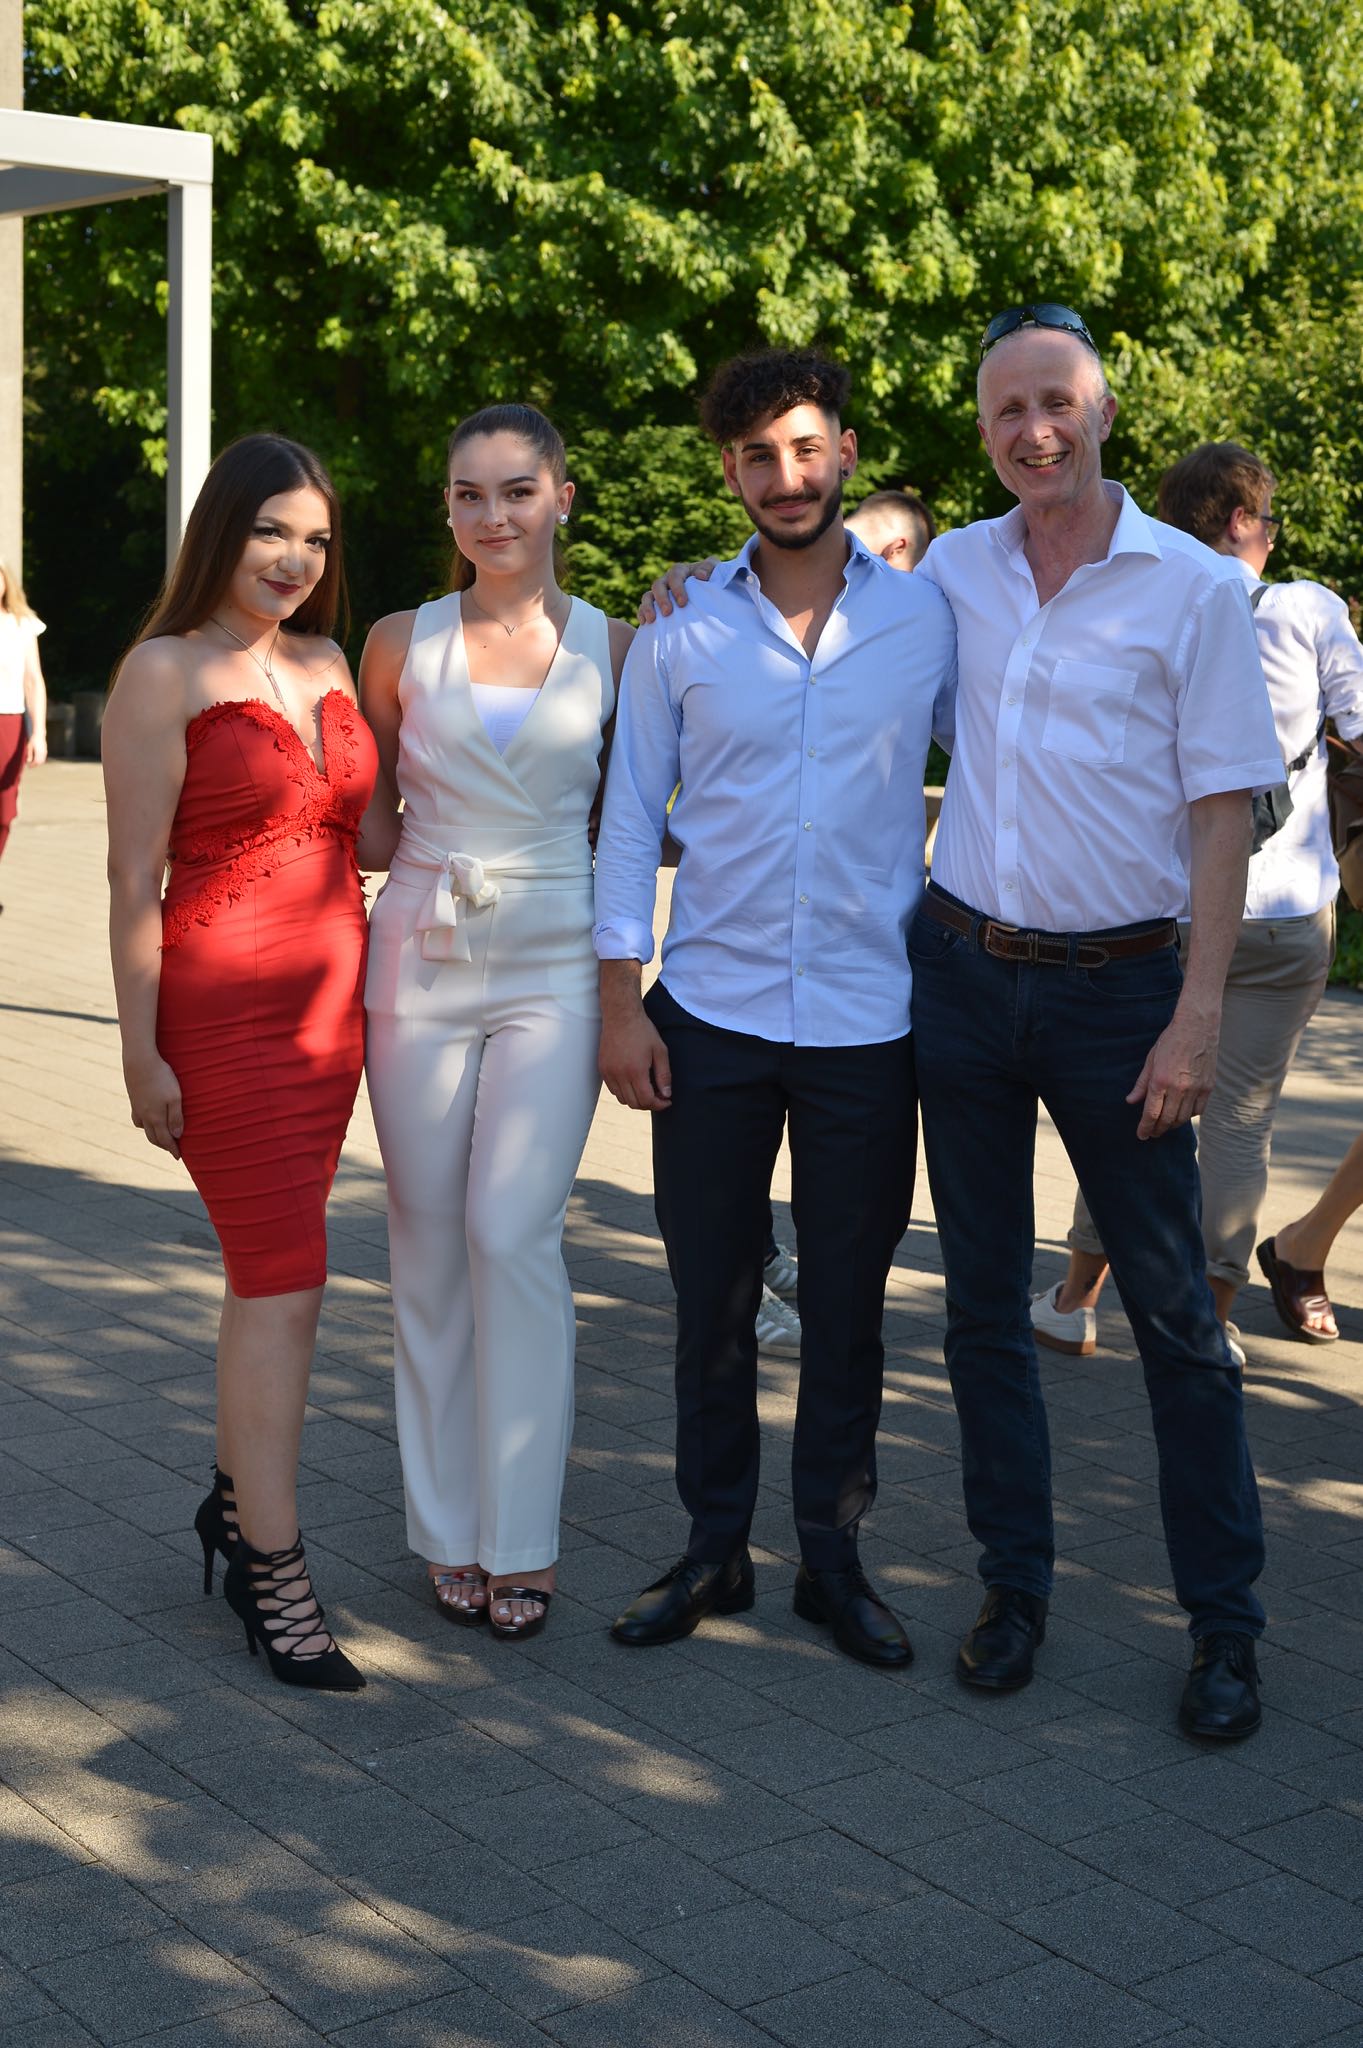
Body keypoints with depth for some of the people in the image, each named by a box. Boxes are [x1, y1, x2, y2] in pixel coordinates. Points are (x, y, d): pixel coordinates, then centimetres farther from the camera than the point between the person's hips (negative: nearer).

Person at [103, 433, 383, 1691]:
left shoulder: (326, 666, 13)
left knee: (271, 1267, 13)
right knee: (286, 1280, -9)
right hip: (222, 1008, -6)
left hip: (330, 1001, 6)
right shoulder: (167, 672, -7)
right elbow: (133, 878, -9)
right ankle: (275, 1577, -2)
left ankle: (236, 1495, 30)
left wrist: (368, 989, 15)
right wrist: (143, 1053, -12)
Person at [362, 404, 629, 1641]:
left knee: (514, 1236, -10)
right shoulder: (402, 644, 5)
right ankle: (449, 1532, 16)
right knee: (430, 1245, 4)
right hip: (420, 963, 2)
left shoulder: (616, 649, 3)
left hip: (552, 968, -1)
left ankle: (520, 1540, 3)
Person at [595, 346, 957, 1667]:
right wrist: (620, 1001, -1)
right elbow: (630, 816, 4)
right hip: (712, 1014, 0)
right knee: (712, 1299, 7)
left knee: (846, 1306, 8)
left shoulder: (928, 620, 1)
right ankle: (714, 1548, 22)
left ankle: (832, 1556, 22)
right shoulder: (679, 632, 2)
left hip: (868, 1019, 0)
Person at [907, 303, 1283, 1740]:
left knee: (1173, 1309, 1)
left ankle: (1224, 1623, 12)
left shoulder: (1194, 588, -4)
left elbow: (1222, 813, -5)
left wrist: (1197, 1016, -12)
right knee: (982, 1297, 9)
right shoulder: (950, 571, 6)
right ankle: (1013, 1582, 23)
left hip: (1116, 983, -3)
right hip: (961, 970, 4)